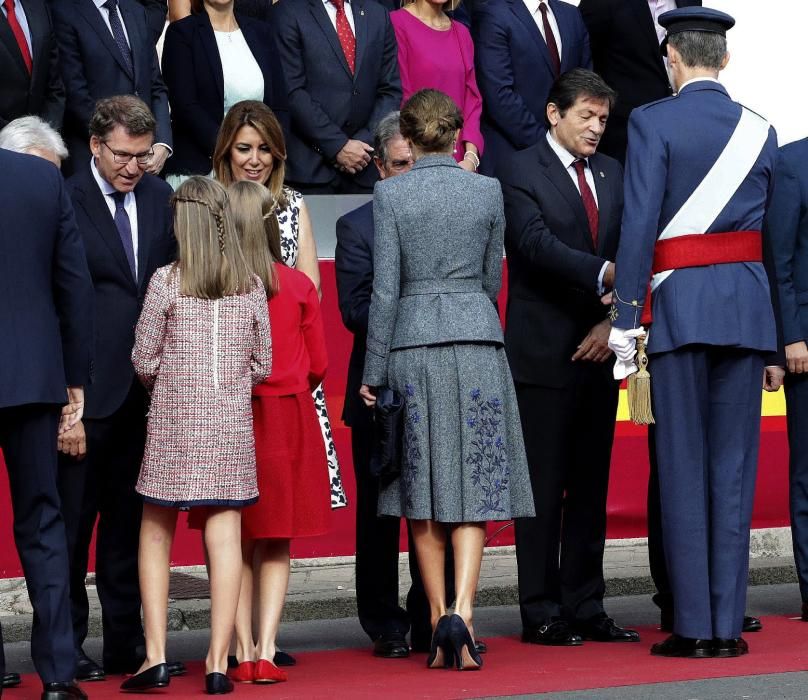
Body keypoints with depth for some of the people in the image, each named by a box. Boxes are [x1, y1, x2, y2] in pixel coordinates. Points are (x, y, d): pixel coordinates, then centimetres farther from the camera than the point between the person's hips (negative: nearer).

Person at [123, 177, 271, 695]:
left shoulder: (167, 282, -7)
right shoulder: (251, 286, 1)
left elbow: (145, 361, -3)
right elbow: (262, 365, 6)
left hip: (173, 423, -2)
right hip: (231, 423, 2)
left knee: (156, 535, 10)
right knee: (225, 536, 1)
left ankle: (156, 657, 3)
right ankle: (218, 663, 0)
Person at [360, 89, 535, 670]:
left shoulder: (390, 195, -3)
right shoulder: (488, 191, 3)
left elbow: (385, 289, -5)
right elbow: (492, 280, 11)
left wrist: (374, 372, 1)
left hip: (413, 344, 0)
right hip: (477, 340, 1)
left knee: (425, 491, 6)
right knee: (475, 486, 1)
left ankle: (439, 623, 7)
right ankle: (461, 615, -15)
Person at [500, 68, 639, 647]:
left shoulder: (612, 175, 14)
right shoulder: (521, 171, -3)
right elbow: (535, 242, -18)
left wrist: (613, 320, -8)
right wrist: (603, 273, -31)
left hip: (598, 351, 6)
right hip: (544, 353, -6)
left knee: (591, 486, 9)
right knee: (544, 486, -3)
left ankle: (586, 609, 14)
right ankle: (542, 613, 1)